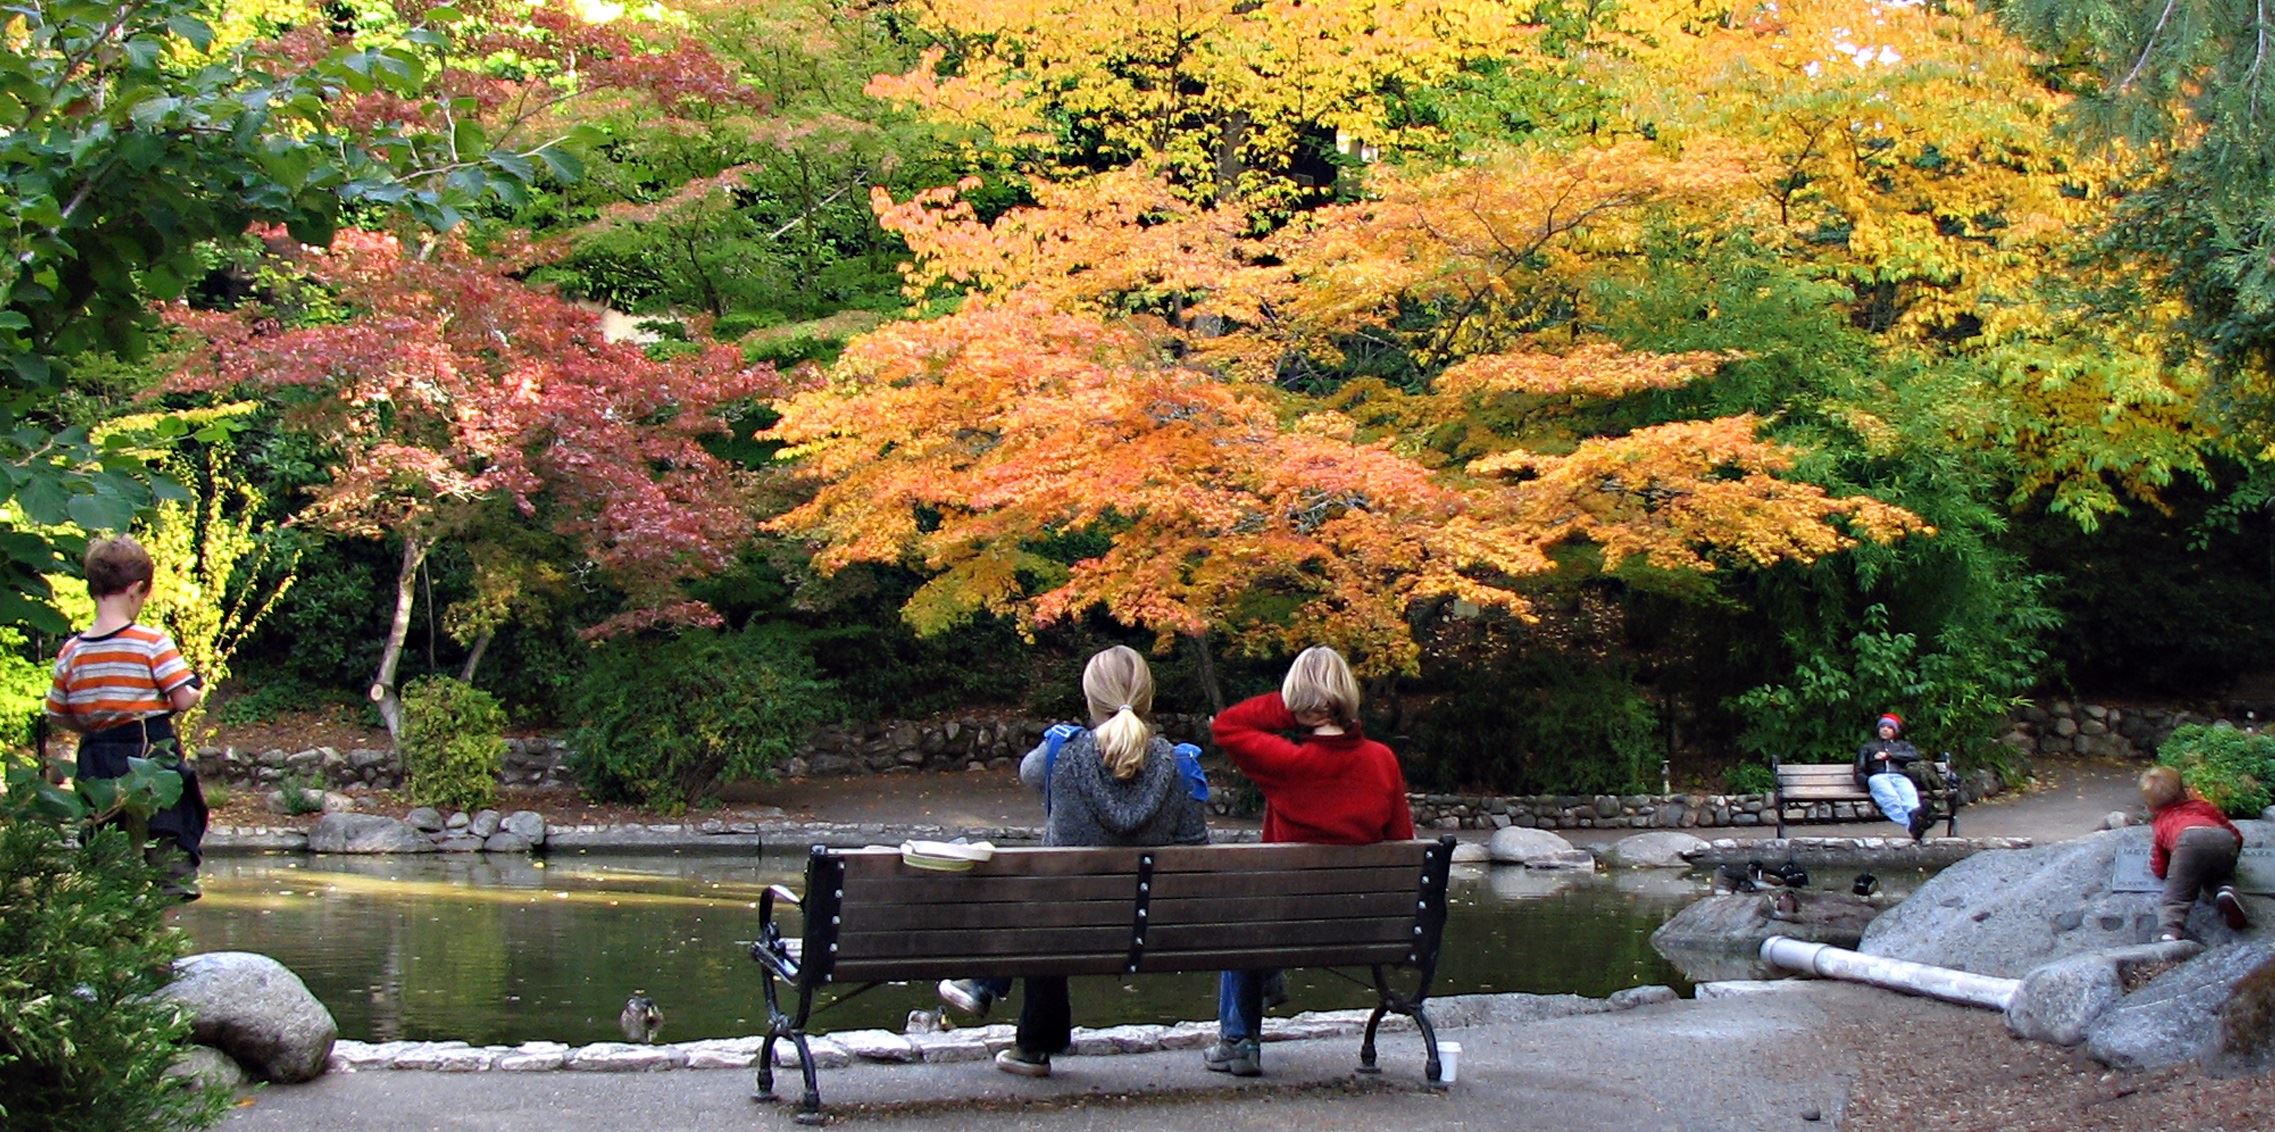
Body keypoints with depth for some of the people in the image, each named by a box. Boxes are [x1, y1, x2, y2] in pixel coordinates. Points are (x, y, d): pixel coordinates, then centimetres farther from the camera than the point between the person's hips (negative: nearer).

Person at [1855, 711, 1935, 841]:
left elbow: (1915, 755, 12)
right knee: (1890, 797, -40)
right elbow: (1859, 771, 23)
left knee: (1909, 793, -39)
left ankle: (1915, 815, -73)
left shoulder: (1902, 745, 36)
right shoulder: (1868, 746, 35)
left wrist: (1889, 755, 5)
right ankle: (1911, 825, -67)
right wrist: (1866, 781, -1)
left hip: (1899, 776, 2)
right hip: (1878, 777, -2)